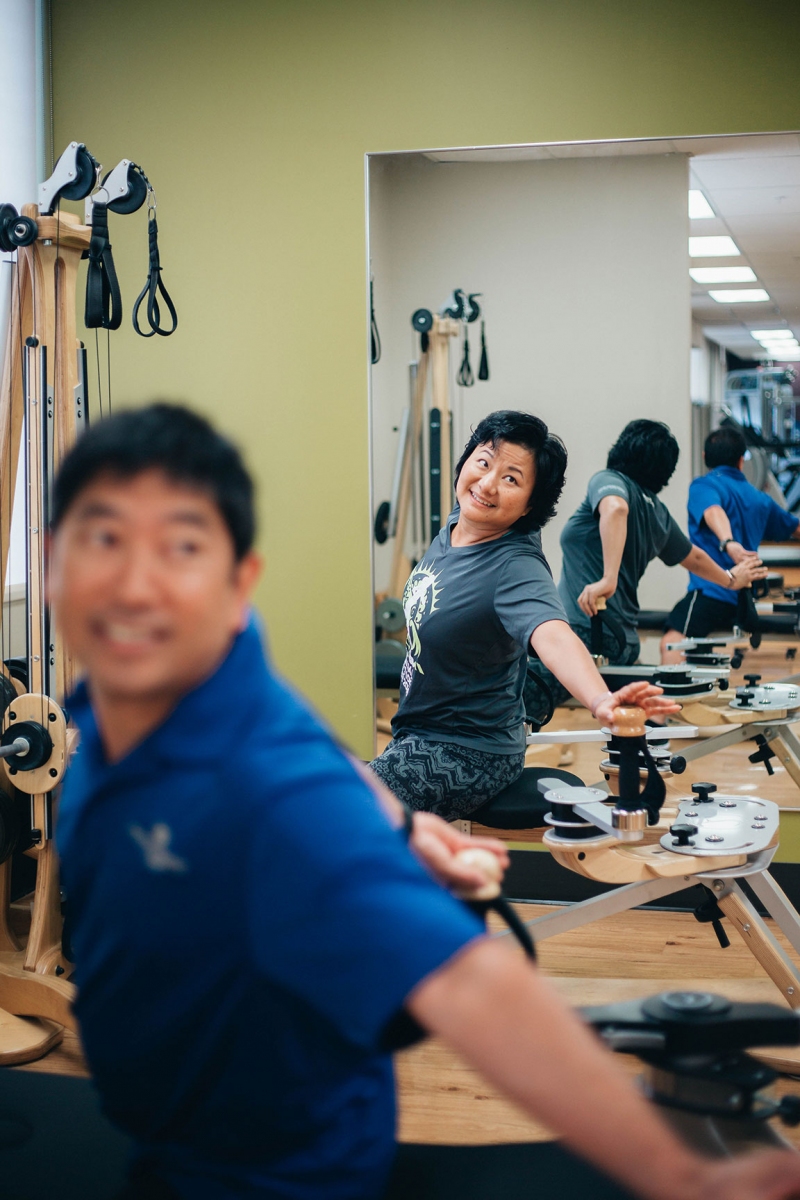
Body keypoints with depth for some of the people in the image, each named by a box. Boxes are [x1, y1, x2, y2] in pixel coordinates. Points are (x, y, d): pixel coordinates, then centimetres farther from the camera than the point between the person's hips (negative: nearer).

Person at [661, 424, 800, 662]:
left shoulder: (704, 485, 2)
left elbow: (714, 511, -21)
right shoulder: (759, 499, 22)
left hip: (711, 591, -8)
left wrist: (729, 543, -40)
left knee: (671, 643, -27)